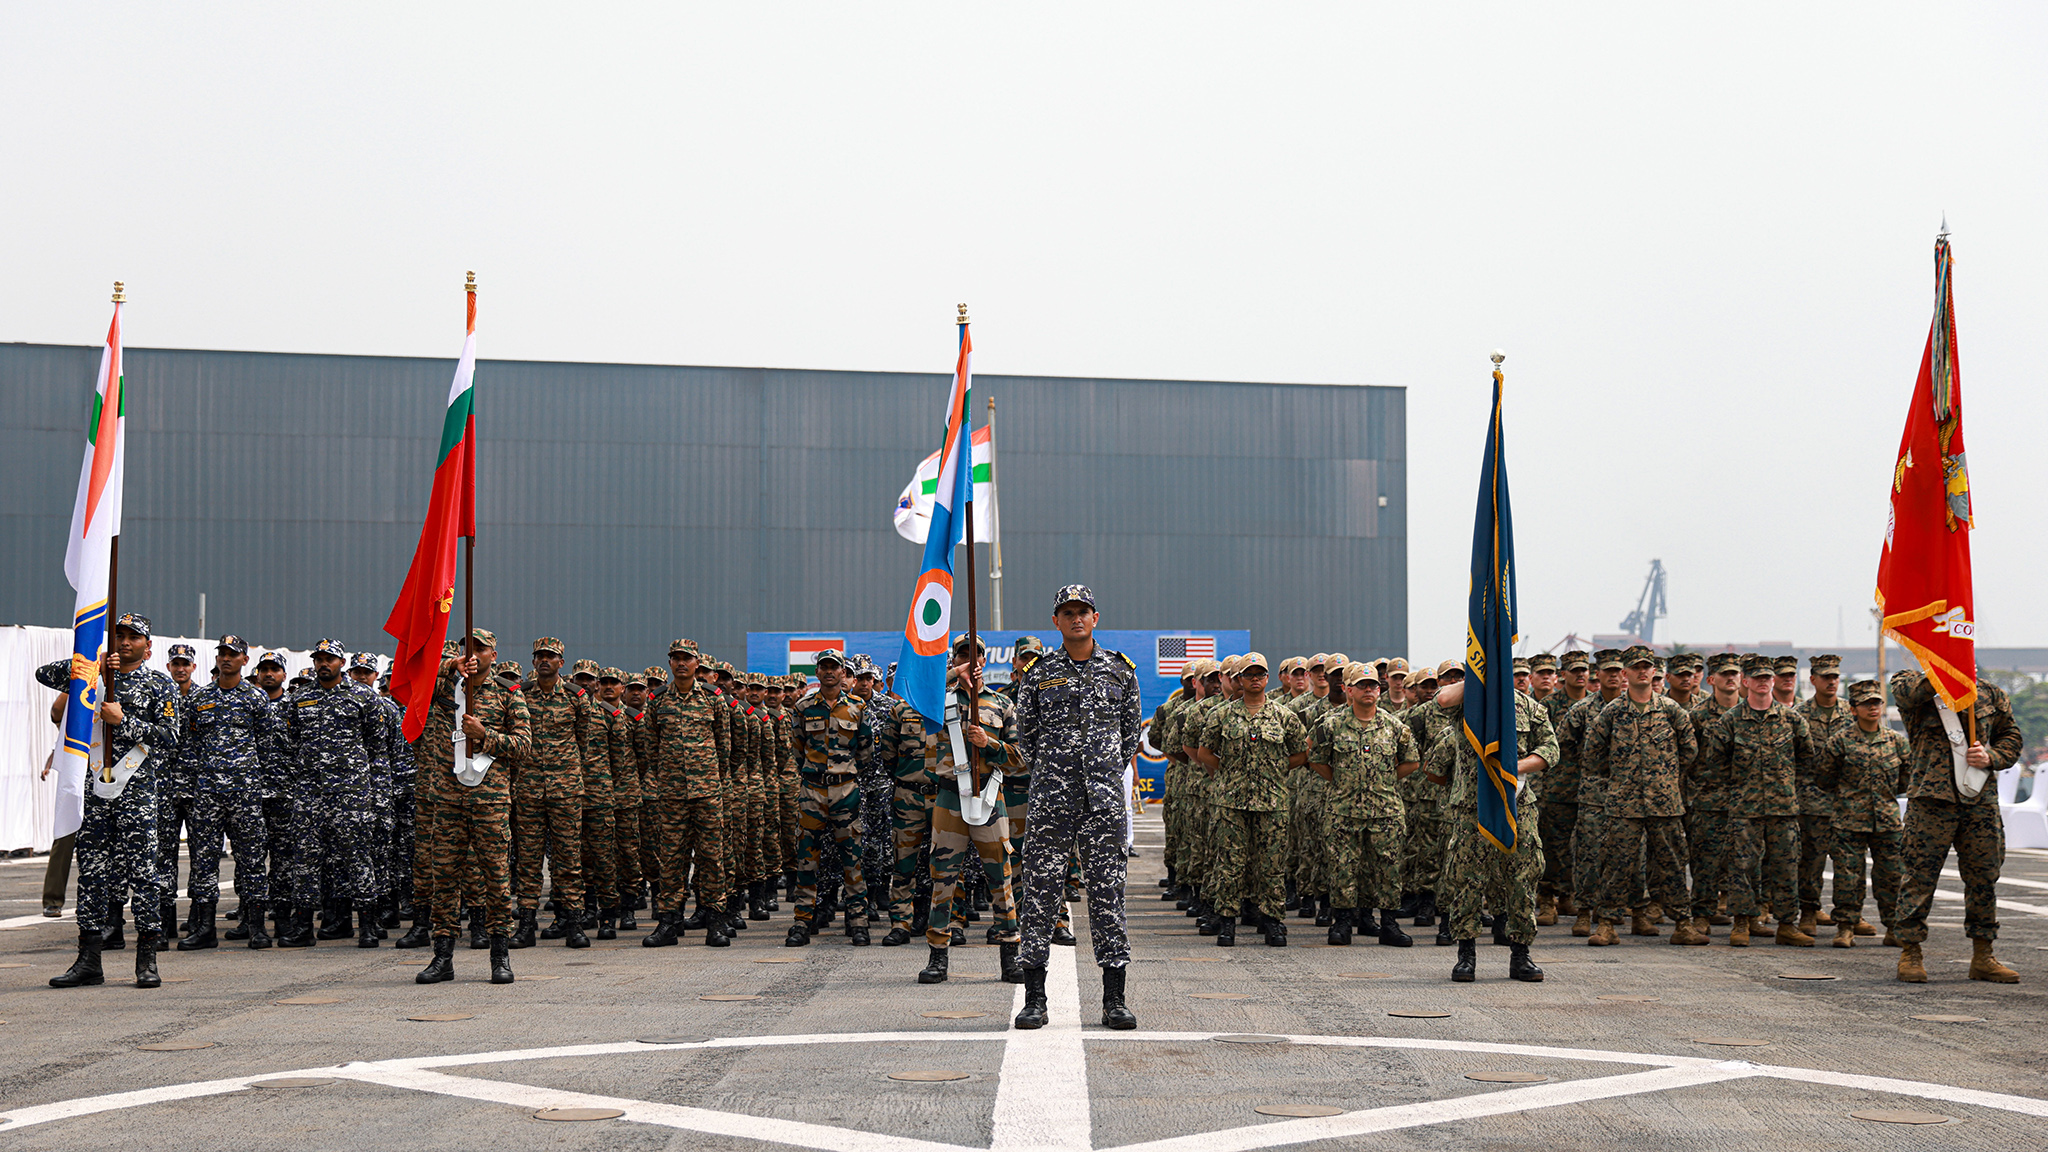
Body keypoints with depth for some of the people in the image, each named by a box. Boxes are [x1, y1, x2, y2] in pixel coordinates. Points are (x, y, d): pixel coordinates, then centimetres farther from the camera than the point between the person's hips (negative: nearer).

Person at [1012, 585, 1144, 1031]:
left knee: (1107, 892, 1)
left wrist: (1109, 773, 11)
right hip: (1051, 797, 0)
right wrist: (1050, 774, 10)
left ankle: (1114, 999, 6)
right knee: (1041, 891, -1)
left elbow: (1131, 730, 15)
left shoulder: (1120, 670, 7)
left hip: (1105, 797, 0)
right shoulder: (1039, 674, 6)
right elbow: (1026, 734, 14)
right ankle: (1035, 998, 5)